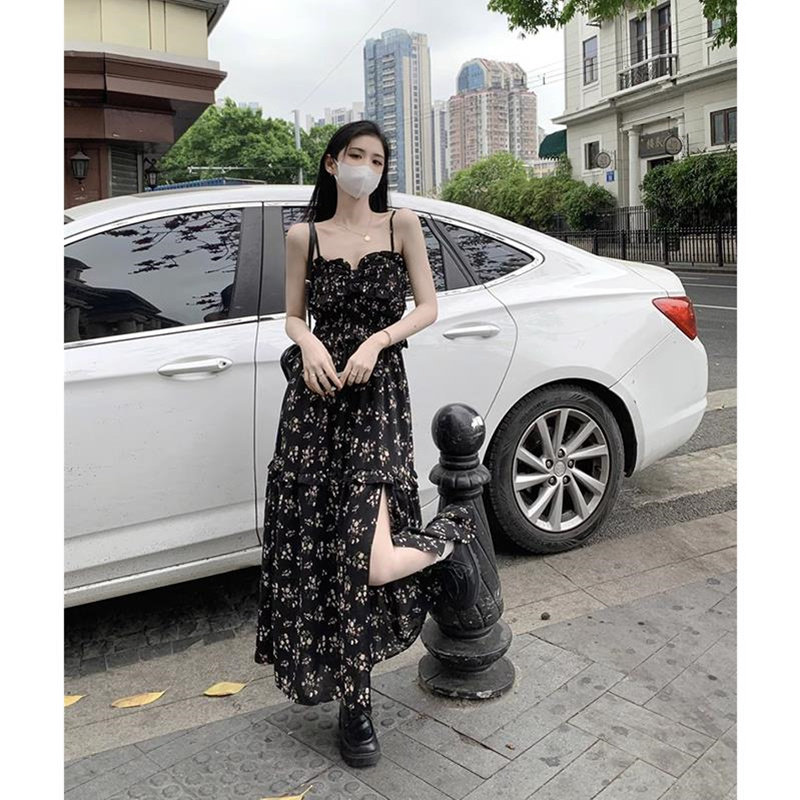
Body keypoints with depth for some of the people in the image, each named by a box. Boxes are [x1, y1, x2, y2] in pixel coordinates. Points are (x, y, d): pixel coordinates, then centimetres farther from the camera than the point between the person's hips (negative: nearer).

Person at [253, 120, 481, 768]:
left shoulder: (402, 224, 7)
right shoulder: (304, 235, 11)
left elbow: (427, 307, 5)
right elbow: (293, 315, 14)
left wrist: (376, 341, -11)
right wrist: (309, 342, -8)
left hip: (378, 397, -2)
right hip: (316, 398, 3)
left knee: (369, 562, -16)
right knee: (316, 548, 2)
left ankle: (450, 532, 20)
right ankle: (355, 704, 24)